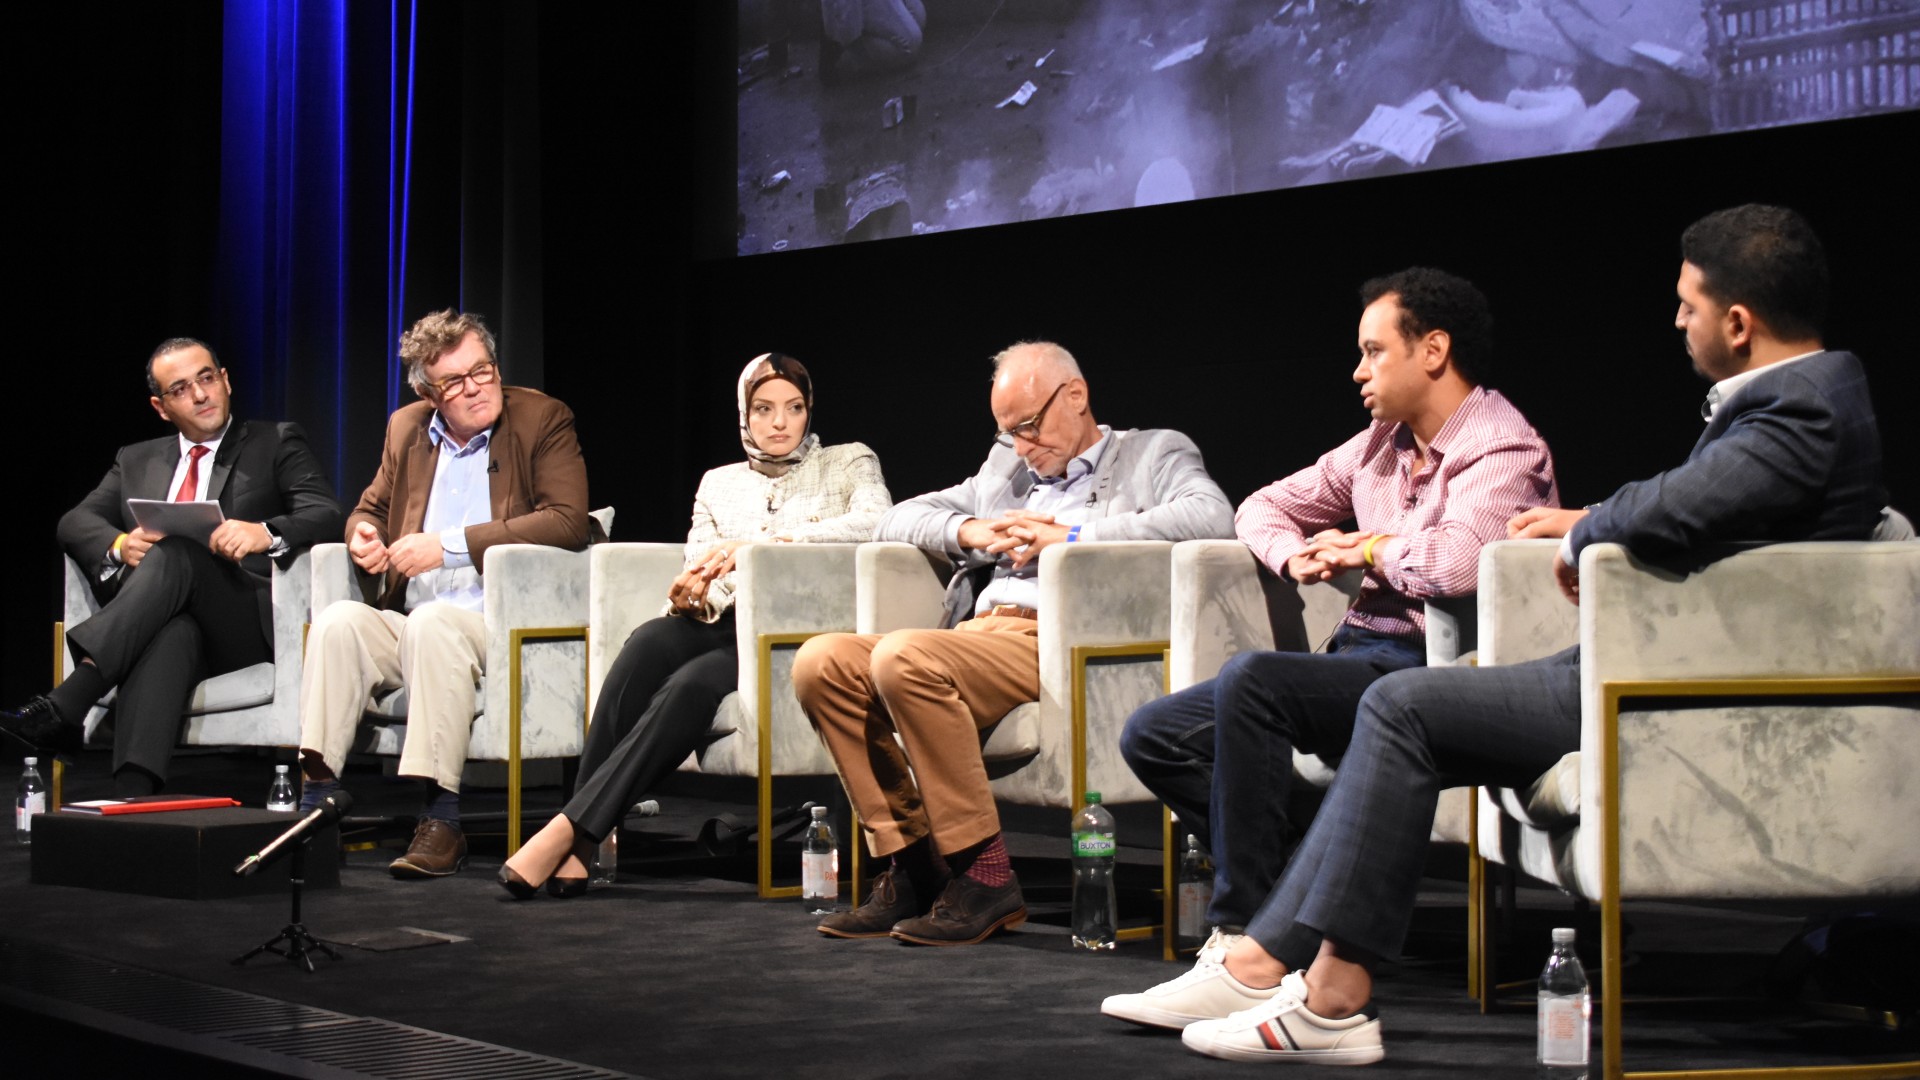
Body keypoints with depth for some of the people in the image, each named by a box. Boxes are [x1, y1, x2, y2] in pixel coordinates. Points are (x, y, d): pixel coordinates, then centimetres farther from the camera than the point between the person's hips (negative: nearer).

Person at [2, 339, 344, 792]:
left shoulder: (277, 443, 17)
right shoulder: (136, 461, 28)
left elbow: (326, 516, 2)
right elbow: (75, 522, 16)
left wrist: (265, 533, -20)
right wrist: (120, 545, -8)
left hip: (246, 626, -2)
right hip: (161, 622, 2)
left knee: (176, 552, -32)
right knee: (170, 633, -37)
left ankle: (64, 706, -46)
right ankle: (133, 794, -57)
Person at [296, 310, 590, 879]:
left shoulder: (543, 420, 0)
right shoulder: (406, 428, 16)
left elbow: (567, 522, -12)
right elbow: (372, 506, 30)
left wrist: (451, 546, -16)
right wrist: (363, 532, 1)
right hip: (408, 625, 5)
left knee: (433, 625, -36)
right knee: (338, 621, -24)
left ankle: (440, 819, -36)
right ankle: (317, 800, -27)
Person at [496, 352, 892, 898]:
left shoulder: (849, 463, 12)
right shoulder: (719, 483, 23)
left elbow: (877, 522, -11)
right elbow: (700, 572, 13)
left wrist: (763, 544, -20)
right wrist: (689, 600, -15)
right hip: (729, 627, 4)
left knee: (693, 683, -34)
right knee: (650, 641, -32)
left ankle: (569, 829, -36)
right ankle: (576, 846, -36)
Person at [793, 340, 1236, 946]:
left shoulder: (1154, 453, 14)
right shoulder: (1006, 465, 30)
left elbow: (1211, 517, -9)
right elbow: (895, 522, 27)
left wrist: (1073, 537, -8)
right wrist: (974, 531, 5)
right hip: (973, 637, 7)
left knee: (903, 658, -32)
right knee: (821, 664, -16)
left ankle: (984, 876, -24)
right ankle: (913, 865, -12)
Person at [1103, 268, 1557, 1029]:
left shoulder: (1502, 450, -8)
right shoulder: (1382, 445, 18)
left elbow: (1459, 563, -29)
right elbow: (1264, 507, 28)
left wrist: (1369, 550, -9)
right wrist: (1298, 558, 5)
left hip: (1421, 670, -9)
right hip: (1356, 659, 9)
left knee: (1251, 680, -32)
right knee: (1154, 735, -2)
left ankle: (1243, 949, -29)